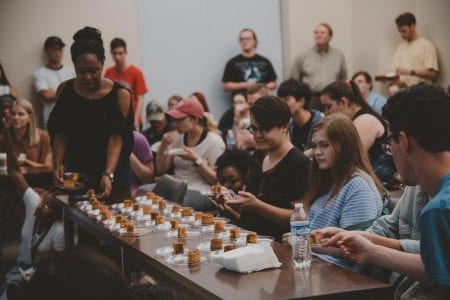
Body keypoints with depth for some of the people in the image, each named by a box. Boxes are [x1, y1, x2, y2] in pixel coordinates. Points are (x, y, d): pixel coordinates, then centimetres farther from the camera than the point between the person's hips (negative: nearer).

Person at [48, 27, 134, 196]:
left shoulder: (120, 95, -12)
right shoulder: (65, 91, -3)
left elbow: (116, 139, -16)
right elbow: (60, 135, 0)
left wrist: (108, 174, -28)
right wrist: (58, 165, -15)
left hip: (113, 172, -2)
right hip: (76, 173, 2)